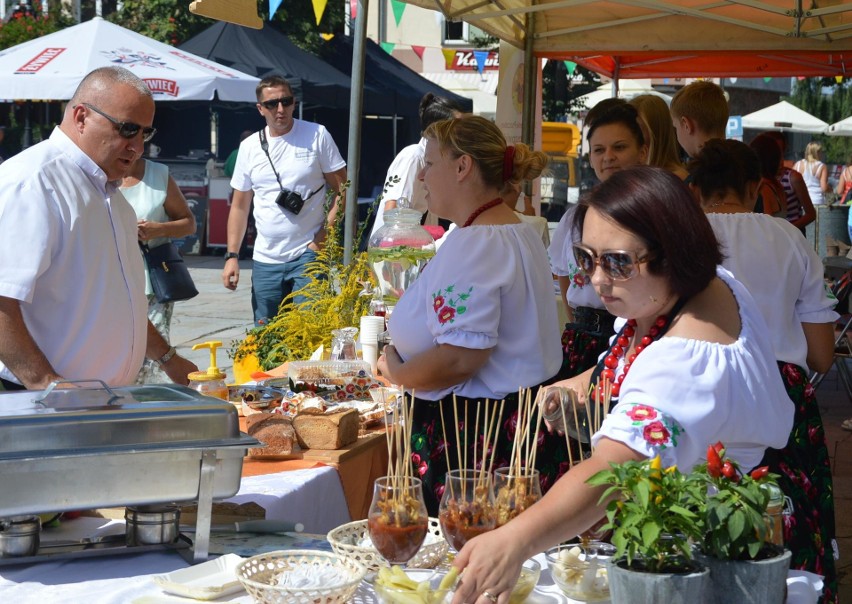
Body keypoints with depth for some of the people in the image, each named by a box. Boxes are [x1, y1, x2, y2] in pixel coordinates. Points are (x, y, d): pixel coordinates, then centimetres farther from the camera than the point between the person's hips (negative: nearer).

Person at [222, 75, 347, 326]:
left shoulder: (317, 136, -1)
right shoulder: (249, 147, 8)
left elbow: (342, 189, -1)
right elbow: (239, 206, 12)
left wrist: (325, 234, -12)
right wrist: (232, 255, 4)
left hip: (308, 254, -3)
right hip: (265, 261, 4)